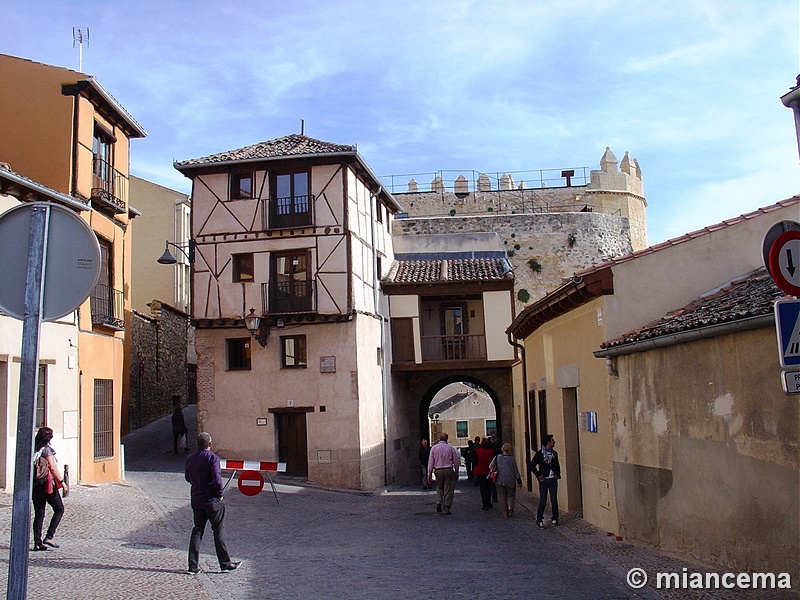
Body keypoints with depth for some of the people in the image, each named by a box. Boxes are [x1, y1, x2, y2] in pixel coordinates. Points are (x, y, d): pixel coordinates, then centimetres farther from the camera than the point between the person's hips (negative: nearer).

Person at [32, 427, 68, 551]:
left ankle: (37, 542, 9)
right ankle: (49, 537, -3)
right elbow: (52, 468, -17)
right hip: (47, 484, -6)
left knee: (38, 514, 10)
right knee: (59, 509, 6)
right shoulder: (46, 450, -10)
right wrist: (62, 482, -13)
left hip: (34, 485, 7)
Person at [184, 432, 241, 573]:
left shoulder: (190, 458, 3)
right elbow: (217, 479, -22)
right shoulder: (212, 458, -16)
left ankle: (193, 565, 10)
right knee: (219, 532, 5)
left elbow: (188, 477, 13)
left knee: (197, 531, 12)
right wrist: (220, 494, -9)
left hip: (196, 501, 5)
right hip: (212, 501, -5)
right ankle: (225, 563, 11)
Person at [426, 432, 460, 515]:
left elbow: (431, 462, 2)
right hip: (449, 470, -2)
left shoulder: (434, 448, 4)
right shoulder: (451, 448, 3)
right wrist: (456, 473, 15)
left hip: (438, 471, 2)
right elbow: (456, 462, 5)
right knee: (448, 490, 4)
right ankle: (446, 509, 5)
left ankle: (439, 503, 2)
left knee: (439, 487, 21)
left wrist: (429, 474, 4)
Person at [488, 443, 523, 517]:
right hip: (510, 481, -2)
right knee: (511, 495, 15)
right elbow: (516, 471, -2)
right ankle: (510, 506, -10)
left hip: (499, 481, 2)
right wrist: (519, 482, 7)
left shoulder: (497, 458, -4)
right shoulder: (512, 459, -9)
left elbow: (490, 466, 3)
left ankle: (505, 513, 11)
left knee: (502, 497, 12)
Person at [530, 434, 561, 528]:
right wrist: (539, 476, -9)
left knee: (554, 500, 6)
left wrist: (557, 474, 7)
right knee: (543, 501, -3)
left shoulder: (554, 453, 8)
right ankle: (539, 520, 6)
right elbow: (532, 466, -7)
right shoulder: (540, 453, -8)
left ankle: (555, 519, 17)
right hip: (544, 480, -4)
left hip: (553, 480, 4)